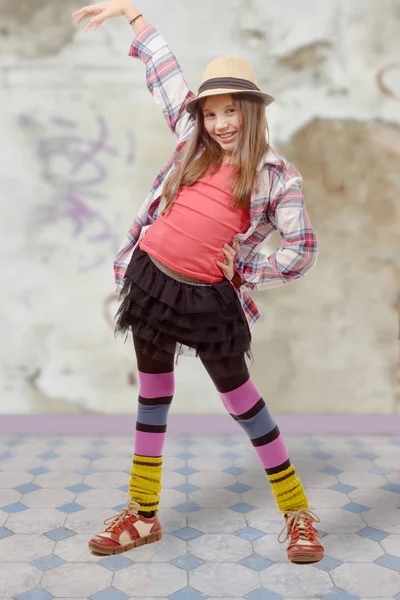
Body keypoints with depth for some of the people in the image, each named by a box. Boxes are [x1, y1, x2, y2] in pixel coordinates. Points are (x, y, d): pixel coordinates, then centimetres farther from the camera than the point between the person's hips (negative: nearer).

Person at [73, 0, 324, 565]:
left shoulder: (278, 175, -3)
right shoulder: (194, 144, 8)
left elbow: (303, 250, -1)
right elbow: (166, 71, 19)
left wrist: (244, 273, -6)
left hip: (209, 299, -4)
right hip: (152, 280, 4)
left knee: (243, 402, 4)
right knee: (153, 397, 13)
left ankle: (298, 514, 20)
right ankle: (143, 516, 27)